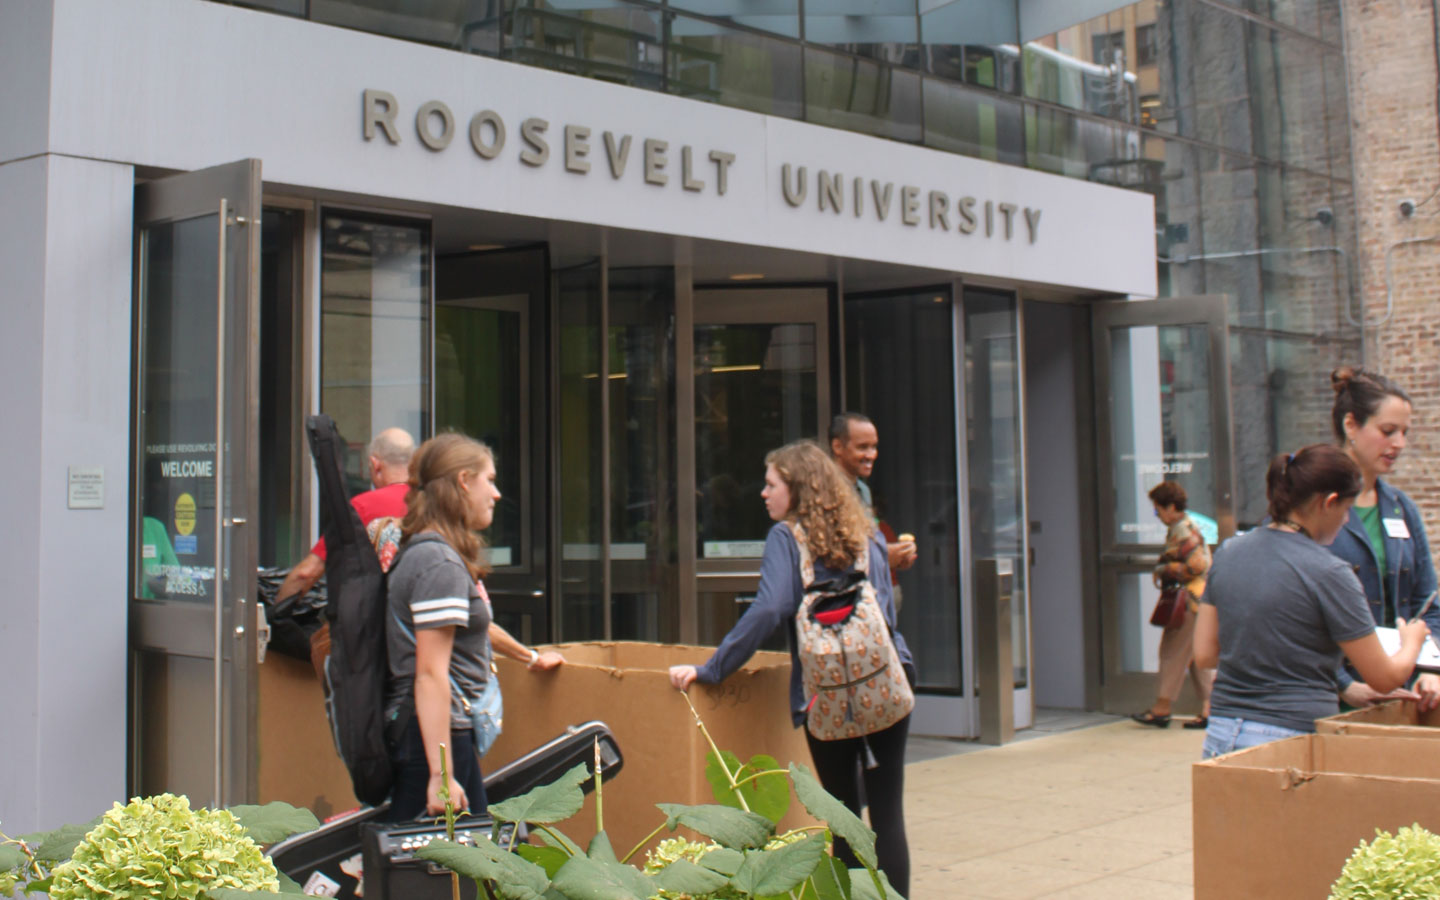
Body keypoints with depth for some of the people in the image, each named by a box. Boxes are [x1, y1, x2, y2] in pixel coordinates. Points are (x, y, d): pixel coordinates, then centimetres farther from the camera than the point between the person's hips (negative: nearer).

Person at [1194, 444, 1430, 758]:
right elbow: (1385, 678, -3)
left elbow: (1204, 655, 9)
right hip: (1295, 735, -6)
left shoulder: (1228, 552, 5)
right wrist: (1412, 641, 18)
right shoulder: (1328, 573, -12)